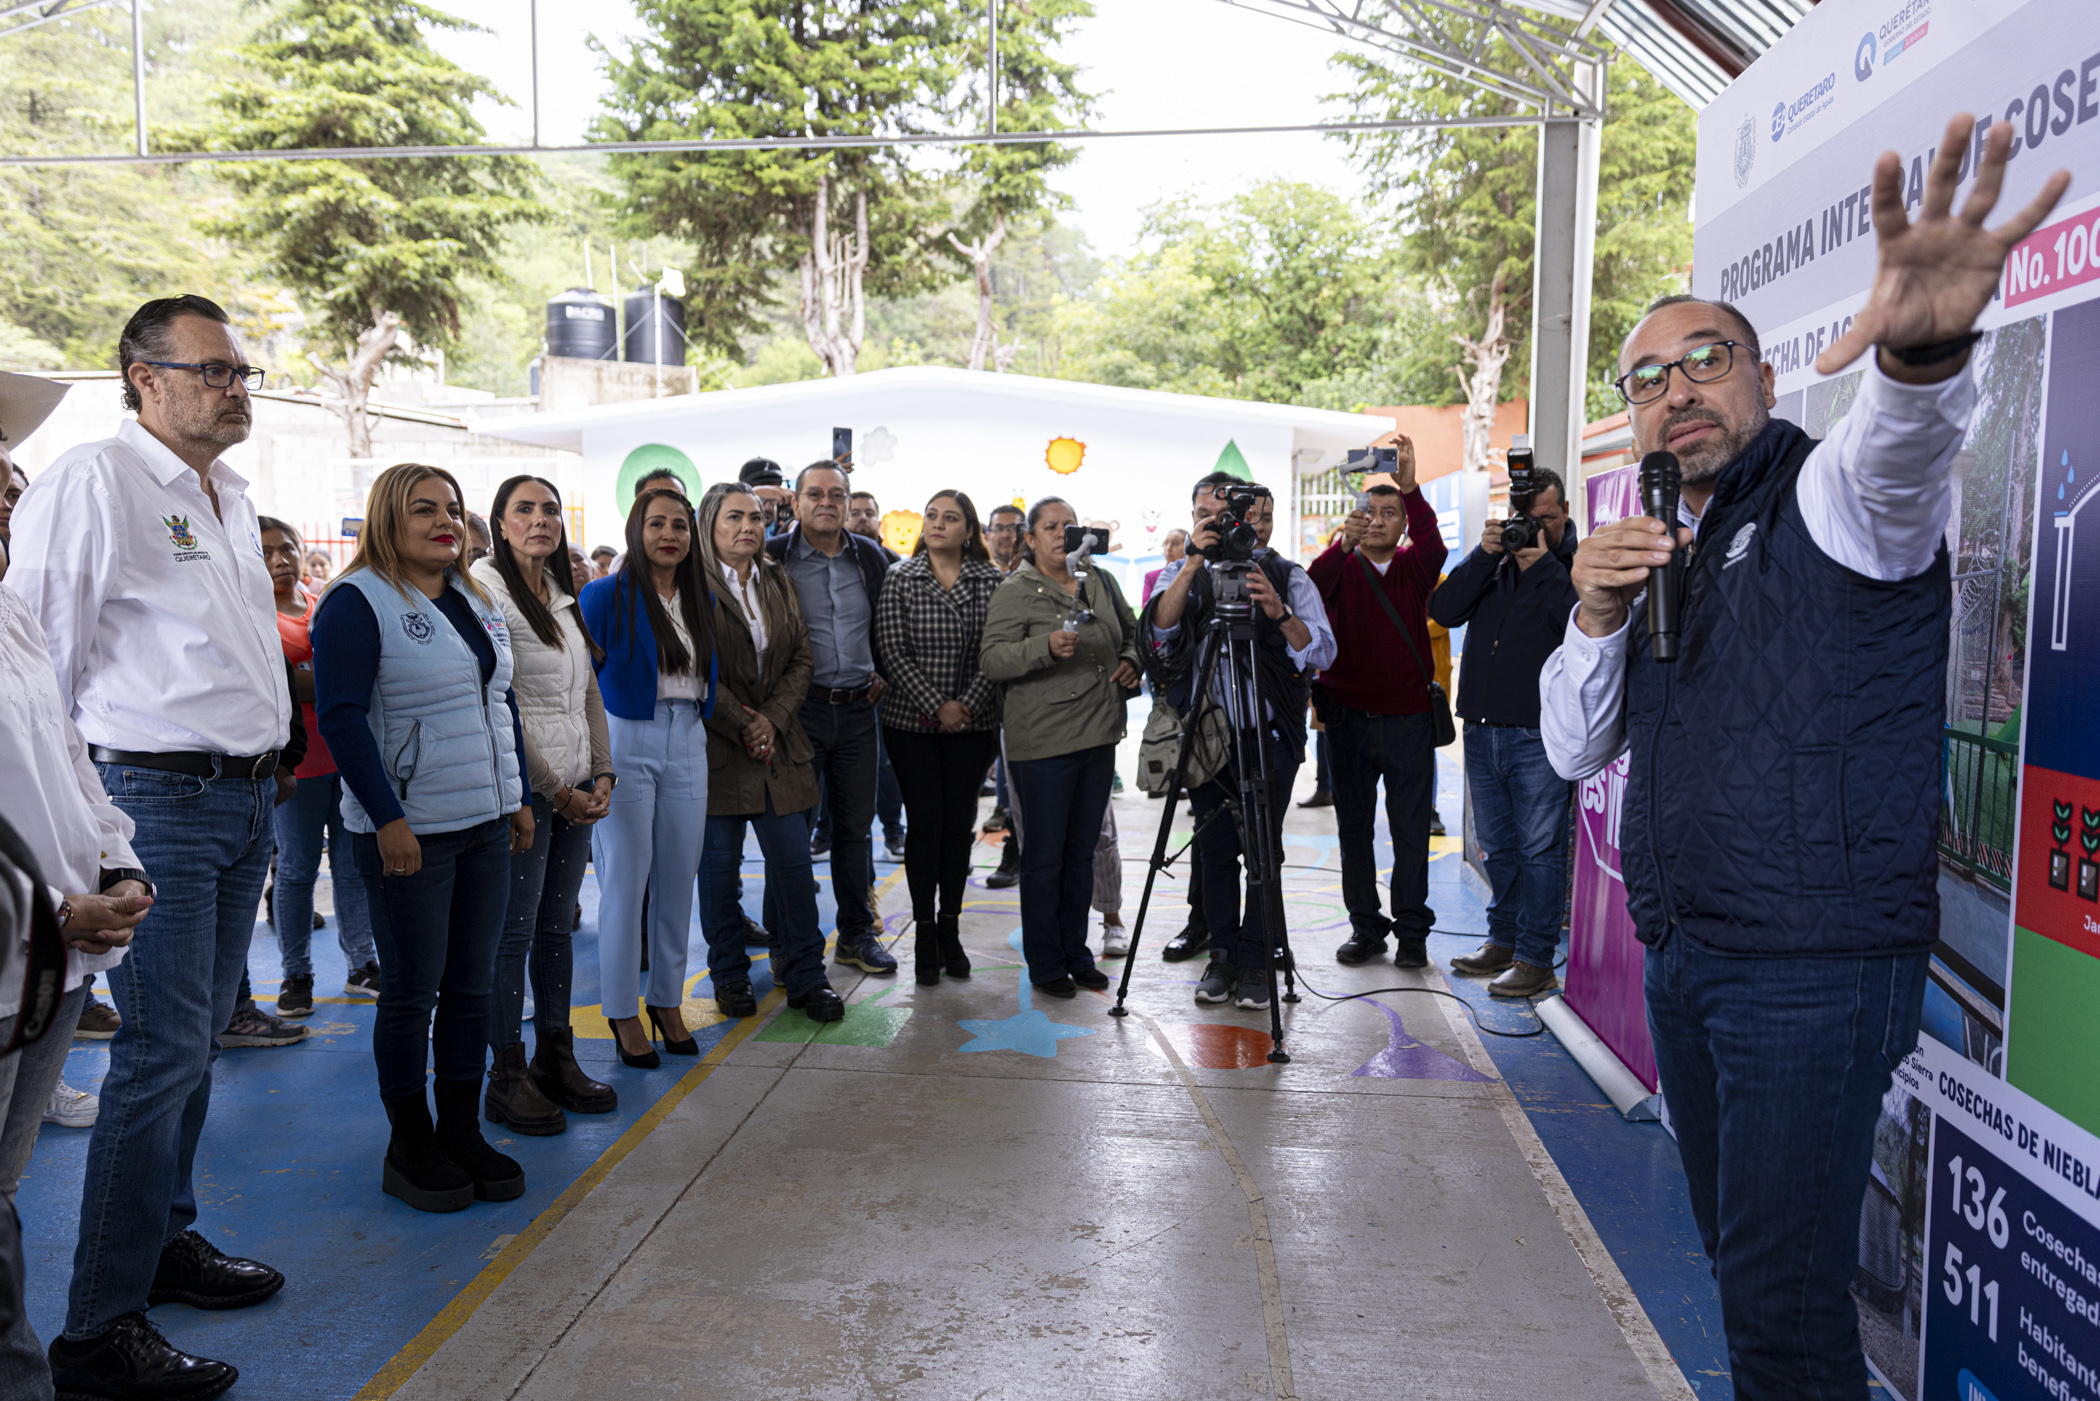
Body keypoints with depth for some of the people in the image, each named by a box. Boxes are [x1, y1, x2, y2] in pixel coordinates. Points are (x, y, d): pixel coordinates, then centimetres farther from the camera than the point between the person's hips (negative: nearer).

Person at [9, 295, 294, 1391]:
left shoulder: (232, 498, 17)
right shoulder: (93, 481, -9)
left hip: (247, 797, 8)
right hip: (156, 800, -8)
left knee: (196, 1040, 15)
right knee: (162, 1052, -7)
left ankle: (165, 1239, 31)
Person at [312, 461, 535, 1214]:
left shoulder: (476, 601, 14)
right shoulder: (357, 602, -9)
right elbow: (341, 716, -15)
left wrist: (518, 798, 15)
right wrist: (388, 819, -19)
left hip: (485, 826, 7)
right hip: (407, 831, -7)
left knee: (471, 985, 11)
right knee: (412, 990, 3)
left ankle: (462, 1131, 22)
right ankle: (409, 1147, 17)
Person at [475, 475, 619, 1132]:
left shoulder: (564, 598, 16)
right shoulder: (487, 590, -8)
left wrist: (601, 774, 5)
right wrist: (554, 790, -13)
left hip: (575, 791, 7)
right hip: (523, 790, -7)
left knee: (557, 926, 12)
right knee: (514, 931, -1)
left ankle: (556, 1059, 22)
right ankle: (507, 1077, 9)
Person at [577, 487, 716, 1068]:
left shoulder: (701, 599, 11)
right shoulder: (606, 595, -6)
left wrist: (712, 751, 16)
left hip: (687, 745, 5)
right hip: (627, 743, -5)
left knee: (678, 881, 9)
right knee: (626, 882, 1)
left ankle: (668, 1001, 22)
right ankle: (622, 1013, 13)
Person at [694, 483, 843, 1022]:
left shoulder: (781, 584, 13)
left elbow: (802, 658, 9)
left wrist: (771, 719, -5)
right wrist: (742, 725, -12)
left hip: (777, 741, 4)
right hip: (716, 746, -4)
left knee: (794, 861, 3)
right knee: (719, 865, 5)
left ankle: (805, 977, 12)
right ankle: (730, 975, 19)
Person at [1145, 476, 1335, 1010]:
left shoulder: (1286, 575, 2)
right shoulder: (1183, 573, 8)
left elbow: (1322, 653, -10)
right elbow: (1158, 629, -13)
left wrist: (1279, 613, -27)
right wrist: (1192, 567, -23)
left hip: (1267, 735, -2)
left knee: (1263, 849, -1)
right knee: (1215, 849, 8)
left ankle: (1256, 961, 10)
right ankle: (1223, 955, 19)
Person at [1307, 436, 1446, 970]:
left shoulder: (1414, 567, 6)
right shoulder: (1341, 566, 5)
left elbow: (1433, 545, -17)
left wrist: (1410, 486, -31)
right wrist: (1343, 544, -34)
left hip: (1408, 718, 0)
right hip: (1350, 718, 0)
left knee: (1411, 830, 3)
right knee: (1354, 827, 7)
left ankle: (1412, 930, 12)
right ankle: (1365, 927, 17)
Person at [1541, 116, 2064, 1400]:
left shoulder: (1836, 500, -7)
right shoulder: (1662, 552, 14)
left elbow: (1899, 444, -33)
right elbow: (1577, 751, 11)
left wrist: (1920, 354, -57)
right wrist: (1595, 614, -7)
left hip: (1814, 968, -7)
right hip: (1686, 959, 7)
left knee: (1785, 1295, -6)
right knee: (1736, 1251, 19)